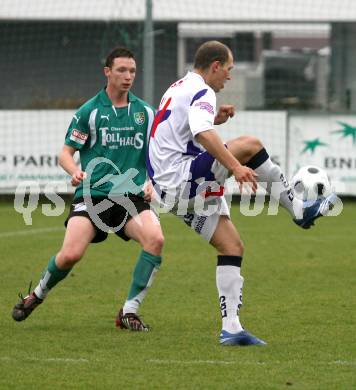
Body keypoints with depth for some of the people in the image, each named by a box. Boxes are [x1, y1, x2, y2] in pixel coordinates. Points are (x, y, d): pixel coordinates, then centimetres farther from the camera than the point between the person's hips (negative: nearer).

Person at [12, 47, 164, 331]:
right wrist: (75, 171, -17)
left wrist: (151, 182, -1)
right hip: (93, 195, -2)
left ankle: (129, 311, -13)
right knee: (71, 254, -18)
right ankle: (37, 294, 16)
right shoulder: (89, 111, 2)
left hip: (132, 197, 2)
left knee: (155, 238, -26)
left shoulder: (145, 112, 10)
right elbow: (66, 152, 4)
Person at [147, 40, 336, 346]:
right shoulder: (201, 92, -11)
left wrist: (214, 119, 21)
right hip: (182, 177, -10)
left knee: (233, 247, 6)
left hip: (175, 191, 10)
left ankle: (231, 328, 0)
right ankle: (300, 211, -8)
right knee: (250, 145, -18)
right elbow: (203, 135, -29)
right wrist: (235, 166, -37)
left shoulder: (179, 89, 21)